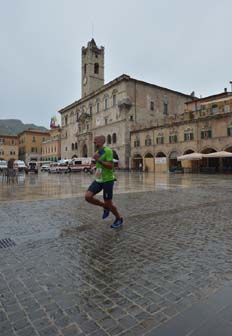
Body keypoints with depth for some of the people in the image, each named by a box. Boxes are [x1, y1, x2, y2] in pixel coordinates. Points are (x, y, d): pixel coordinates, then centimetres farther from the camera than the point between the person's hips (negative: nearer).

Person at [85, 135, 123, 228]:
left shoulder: (108, 151, -16)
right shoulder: (98, 152, 11)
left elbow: (110, 166, -23)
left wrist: (98, 160, -25)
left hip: (107, 180, -8)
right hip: (98, 180, 8)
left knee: (108, 203, -1)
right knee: (88, 196, -8)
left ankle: (119, 219, 27)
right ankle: (105, 207, 15)